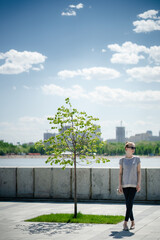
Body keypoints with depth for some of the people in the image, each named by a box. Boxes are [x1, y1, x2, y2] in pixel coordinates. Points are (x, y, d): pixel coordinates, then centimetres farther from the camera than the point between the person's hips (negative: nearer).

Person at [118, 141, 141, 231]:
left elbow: (139, 172, 3)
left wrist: (139, 184, -5)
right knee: (128, 204, 5)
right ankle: (133, 222, 18)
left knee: (130, 203, -10)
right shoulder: (122, 160, 4)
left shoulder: (137, 159, 3)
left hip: (134, 184, -1)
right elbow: (120, 173, 6)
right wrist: (120, 185, -1)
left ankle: (125, 222, -9)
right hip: (125, 184, 1)